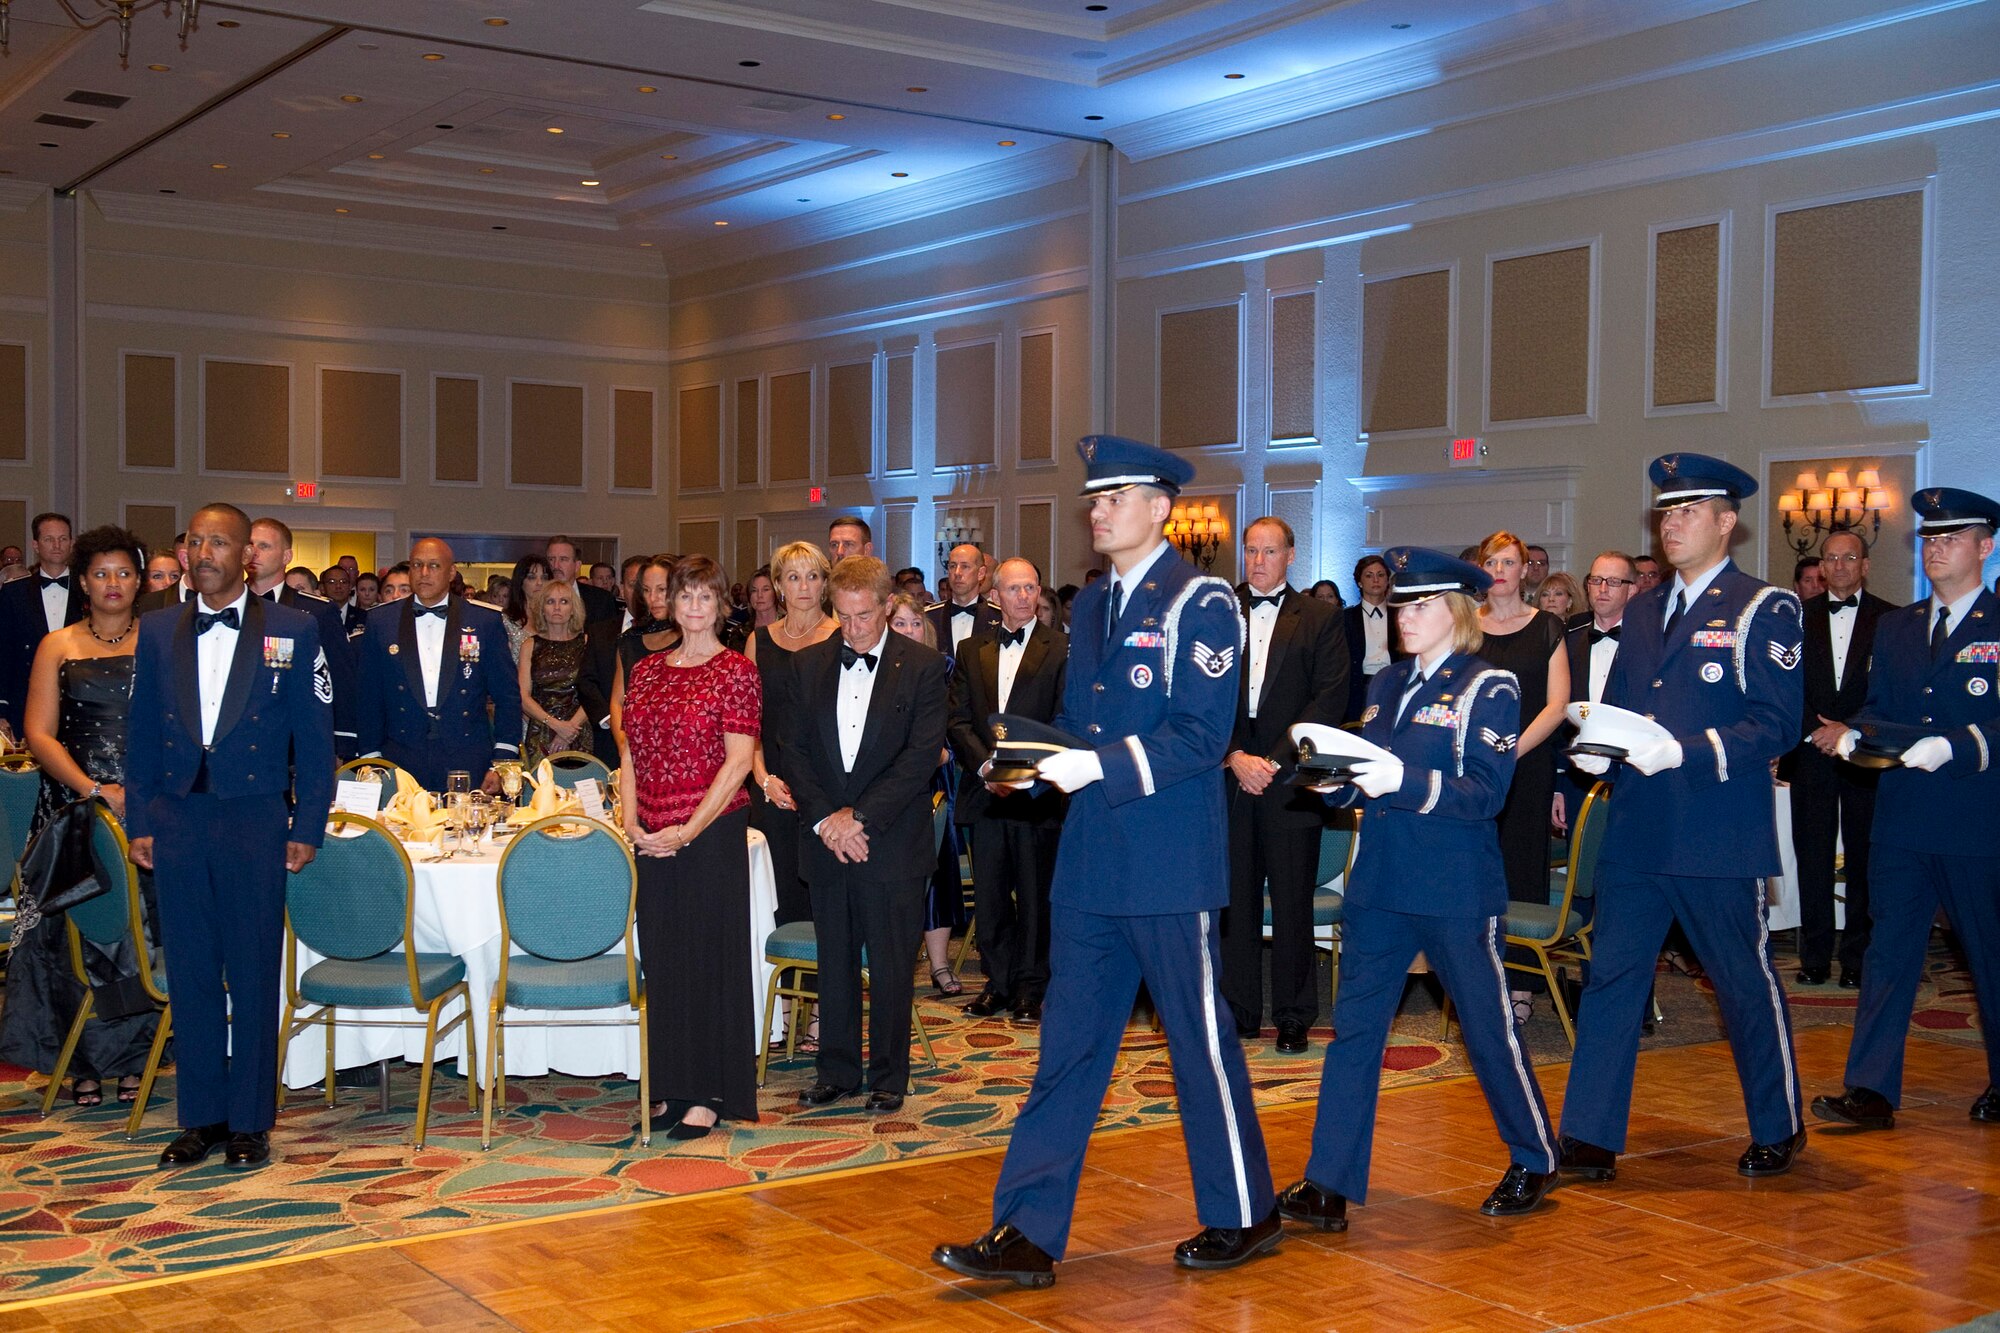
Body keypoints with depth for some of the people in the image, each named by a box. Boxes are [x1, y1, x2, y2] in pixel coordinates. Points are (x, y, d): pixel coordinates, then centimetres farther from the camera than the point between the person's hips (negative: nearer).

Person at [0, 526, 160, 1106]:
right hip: (76, 809, 0)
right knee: (76, 931, -2)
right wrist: (94, 790, -12)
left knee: (141, 929, -2)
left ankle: (133, 1060, 9)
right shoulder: (58, 646, 8)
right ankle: (84, 1063, 8)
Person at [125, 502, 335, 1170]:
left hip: (255, 820, -3)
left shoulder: (292, 630, 0)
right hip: (176, 820, 3)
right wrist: (139, 823, 5)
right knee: (191, 974, 8)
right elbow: (140, 734, 11)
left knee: (254, 976, 3)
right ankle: (201, 1116, 19)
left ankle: (250, 1121, 13)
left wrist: (307, 827, -4)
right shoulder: (158, 630, 9)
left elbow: (314, 737, 0)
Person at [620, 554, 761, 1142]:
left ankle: (709, 1094, 10)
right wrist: (630, 821, -2)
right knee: (662, 956, 9)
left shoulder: (736, 671, -4)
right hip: (652, 841, 5)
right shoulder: (646, 672, 12)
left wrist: (688, 830, -15)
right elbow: (631, 756, 13)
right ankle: (672, 1087, 20)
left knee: (711, 954, 1)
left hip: (713, 832, -5)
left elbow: (738, 761, -10)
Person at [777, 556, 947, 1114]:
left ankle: (889, 1075, 17)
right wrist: (824, 820, -9)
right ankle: (837, 1070, 23)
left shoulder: (922, 666, -4)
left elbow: (922, 756, -10)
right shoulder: (807, 665, 7)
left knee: (891, 966, 5)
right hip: (826, 841, 3)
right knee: (835, 962, 11)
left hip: (892, 843, -3)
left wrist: (860, 817, -14)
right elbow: (794, 750, 4)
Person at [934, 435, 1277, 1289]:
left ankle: (1244, 1217, 22)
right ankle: (1028, 1234, 11)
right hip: (1090, 860, 7)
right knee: (1068, 1043, 7)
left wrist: (1102, 765, -24)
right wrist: (1038, 755, 2)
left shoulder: (1200, 603, -8)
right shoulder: (1091, 604, 15)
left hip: (1169, 864, -7)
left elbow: (1200, 735, -16)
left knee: (1201, 1041, 5)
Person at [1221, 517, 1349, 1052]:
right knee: (1234, 898, 4)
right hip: (1228, 773, 2)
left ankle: (1294, 1017, 11)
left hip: (1289, 779, -1)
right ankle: (1239, 1011, 14)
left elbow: (1330, 700, -2)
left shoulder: (1322, 618, 5)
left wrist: (1275, 760, -9)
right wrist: (1235, 757, -9)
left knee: (1292, 902, 1)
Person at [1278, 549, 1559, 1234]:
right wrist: (1339, 778, -6)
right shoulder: (1386, 686, 13)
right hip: (1380, 884, 6)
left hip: (1457, 892, -5)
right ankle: (1329, 1186, 5)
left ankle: (1534, 1162, 28)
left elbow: (1485, 794, -15)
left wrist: (1404, 781, -28)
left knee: (1489, 1028, 7)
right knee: (1353, 1027, 2)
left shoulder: (1488, 687, -5)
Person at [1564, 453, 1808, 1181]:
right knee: (1610, 976, 4)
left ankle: (1778, 1130, 27)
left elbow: (1776, 724, -11)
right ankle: (1589, 1138, 10)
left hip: (1719, 834, -5)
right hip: (1635, 830, 6)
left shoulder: (1763, 610, -4)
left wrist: (1683, 752, -23)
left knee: (1746, 981, 8)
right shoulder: (1642, 611, 15)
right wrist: (1597, 747, -2)